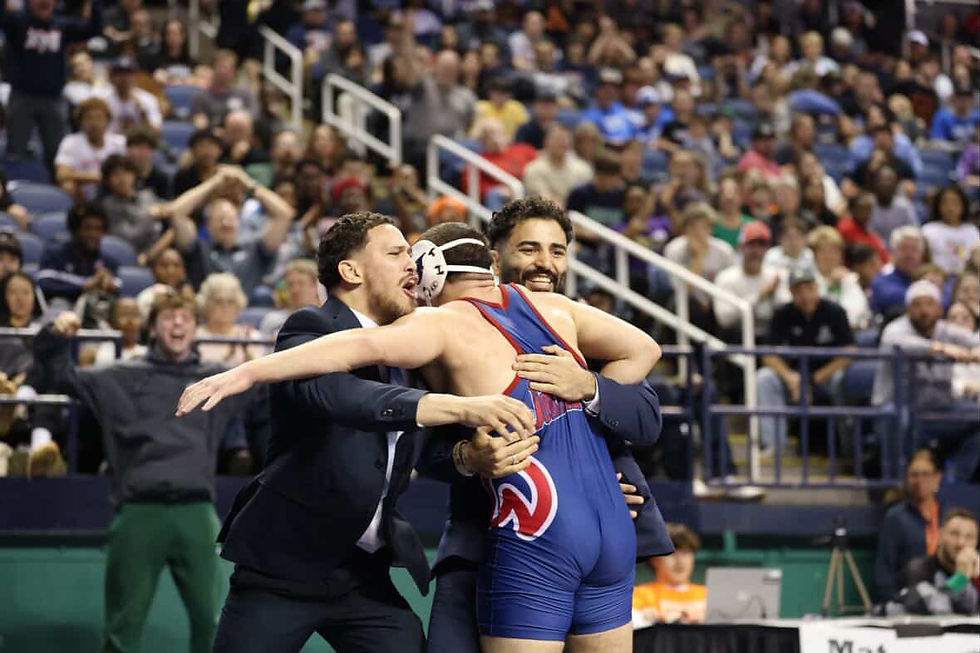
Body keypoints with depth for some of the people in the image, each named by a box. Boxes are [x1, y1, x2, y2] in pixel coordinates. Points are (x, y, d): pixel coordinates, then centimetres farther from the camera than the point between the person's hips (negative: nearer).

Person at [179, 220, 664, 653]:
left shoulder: (446, 323, -2)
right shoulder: (549, 306, 16)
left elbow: (364, 345, -20)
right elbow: (642, 350, 24)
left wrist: (247, 373, -24)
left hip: (536, 535, -6)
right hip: (614, 529, 6)